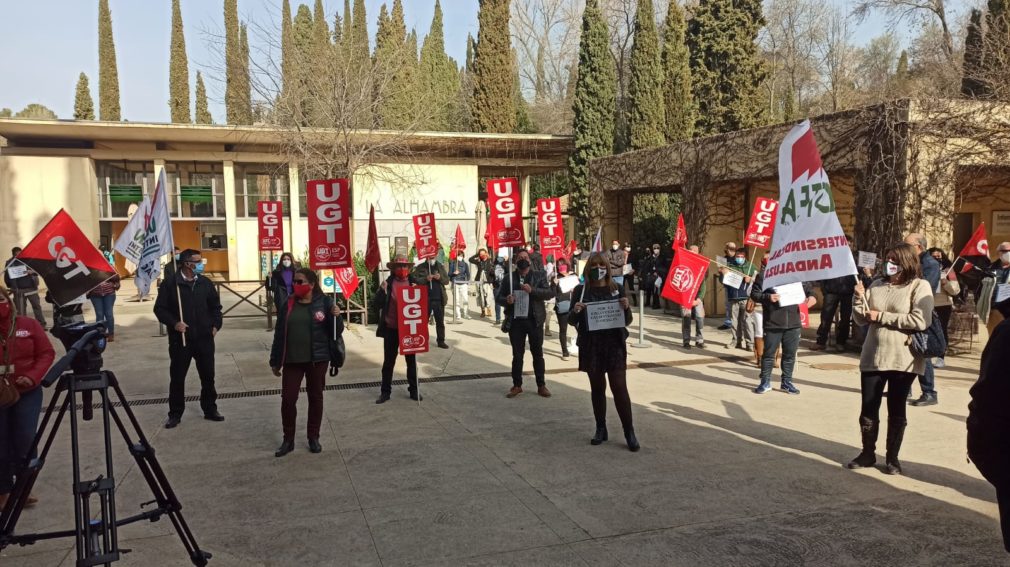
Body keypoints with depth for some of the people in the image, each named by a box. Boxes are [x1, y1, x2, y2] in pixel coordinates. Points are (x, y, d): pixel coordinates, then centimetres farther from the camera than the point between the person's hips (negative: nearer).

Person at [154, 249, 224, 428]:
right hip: (180, 339, -3)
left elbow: (215, 306, 15)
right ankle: (175, 414, 17)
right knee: (177, 377, 5)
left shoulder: (205, 283, 4)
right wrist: (173, 323, -17)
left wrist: (215, 325, 3)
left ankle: (210, 409, 23)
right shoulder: (170, 283, -7)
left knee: (208, 375, 10)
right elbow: (160, 308, -4)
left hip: (204, 338, 3)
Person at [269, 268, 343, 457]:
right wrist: (275, 361, 6)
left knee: (315, 397, 10)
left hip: (317, 359, -2)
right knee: (288, 399, 1)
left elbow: (336, 332, -4)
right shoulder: (288, 303, 2)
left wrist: (336, 317, -25)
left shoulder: (324, 302, -6)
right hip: (292, 360, 2)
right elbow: (279, 333, 6)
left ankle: (313, 437, 24)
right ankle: (288, 440, 16)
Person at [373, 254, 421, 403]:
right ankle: (385, 391, 18)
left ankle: (414, 390, 23)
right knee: (388, 361, 8)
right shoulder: (388, 283, -3)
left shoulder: (414, 283, 2)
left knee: (411, 360, 12)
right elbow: (378, 304, -7)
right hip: (391, 329, -1)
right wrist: (382, 291, -21)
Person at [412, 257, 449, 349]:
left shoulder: (440, 266, 10)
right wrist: (426, 279, -22)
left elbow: (447, 280, 8)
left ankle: (441, 341, 14)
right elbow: (415, 279, -9)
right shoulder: (420, 267, 1)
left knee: (440, 321, 6)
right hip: (426, 299, -2)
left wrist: (440, 277, -13)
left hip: (439, 299, 2)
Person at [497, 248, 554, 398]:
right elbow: (499, 296, 8)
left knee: (538, 354, 7)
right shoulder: (509, 278, 7)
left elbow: (549, 293, -6)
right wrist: (507, 300, -15)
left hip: (534, 320, -1)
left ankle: (541, 385, 15)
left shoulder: (539, 276, 4)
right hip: (516, 321, 1)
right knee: (517, 355, 8)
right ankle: (517, 385, 18)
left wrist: (532, 290, -20)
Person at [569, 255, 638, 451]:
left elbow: (627, 321, 4)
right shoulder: (581, 290, 2)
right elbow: (572, 321, 5)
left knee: (619, 388, -5)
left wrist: (626, 308, -17)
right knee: (597, 388, 9)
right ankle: (601, 429, 21)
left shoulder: (617, 289, 2)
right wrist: (575, 311, -17)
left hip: (614, 345, -1)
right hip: (591, 346, 1)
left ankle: (629, 432, 4)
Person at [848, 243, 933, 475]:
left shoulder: (920, 286, -6)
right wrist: (860, 299, -10)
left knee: (896, 410, 8)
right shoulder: (877, 285, 8)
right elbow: (861, 319, 8)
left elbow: (920, 321, -19)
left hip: (903, 360, -4)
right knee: (868, 408, 8)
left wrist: (882, 316, -15)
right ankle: (868, 453, 24)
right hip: (873, 357, 4)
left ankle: (892, 458, 21)